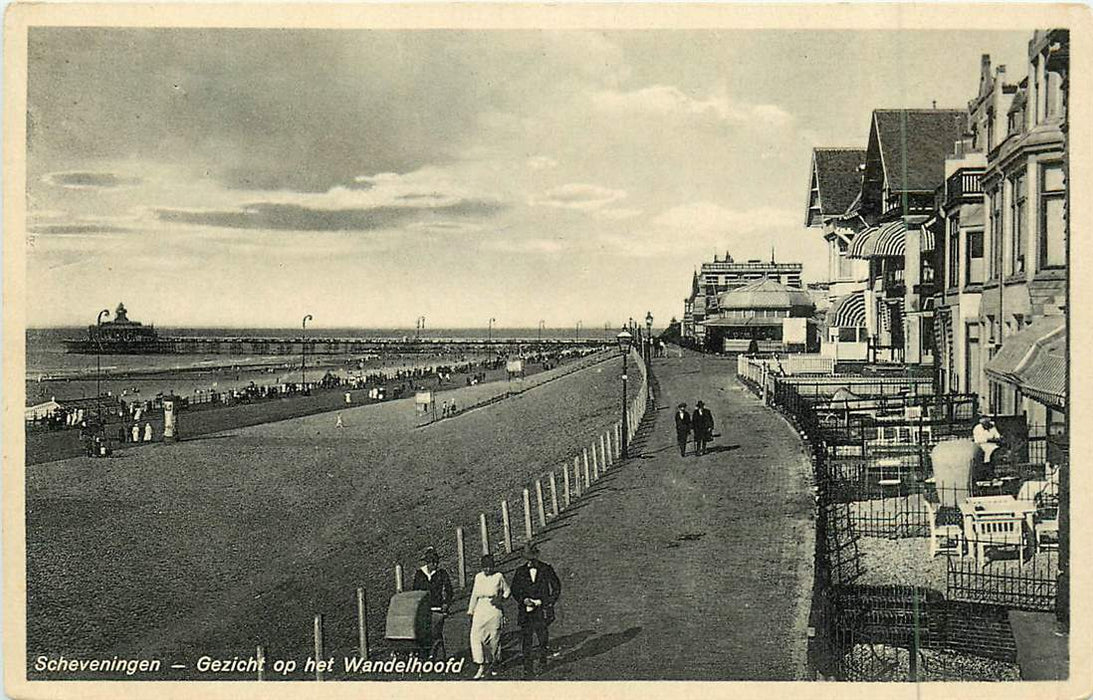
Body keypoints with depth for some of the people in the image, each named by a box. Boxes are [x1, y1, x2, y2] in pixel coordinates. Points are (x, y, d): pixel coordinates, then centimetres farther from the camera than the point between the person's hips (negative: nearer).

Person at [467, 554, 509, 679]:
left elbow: (507, 591, 8)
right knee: (475, 636, -12)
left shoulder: (499, 576, -1)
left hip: (494, 610, -2)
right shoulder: (478, 577, 8)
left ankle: (489, 663, 24)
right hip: (480, 610, 2)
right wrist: (470, 611, 16)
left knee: (493, 638, 3)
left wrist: (501, 598, -10)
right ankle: (481, 666, -10)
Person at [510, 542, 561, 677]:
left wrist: (549, 602, -3)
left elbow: (557, 586, 6)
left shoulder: (546, 569, -1)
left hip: (542, 609, -1)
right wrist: (524, 600, -9)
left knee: (543, 638, 1)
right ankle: (528, 666, 6)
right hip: (526, 610, 1)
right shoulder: (520, 571, 3)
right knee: (525, 637, -3)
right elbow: (514, 590, 8)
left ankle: (542, 664, 18)